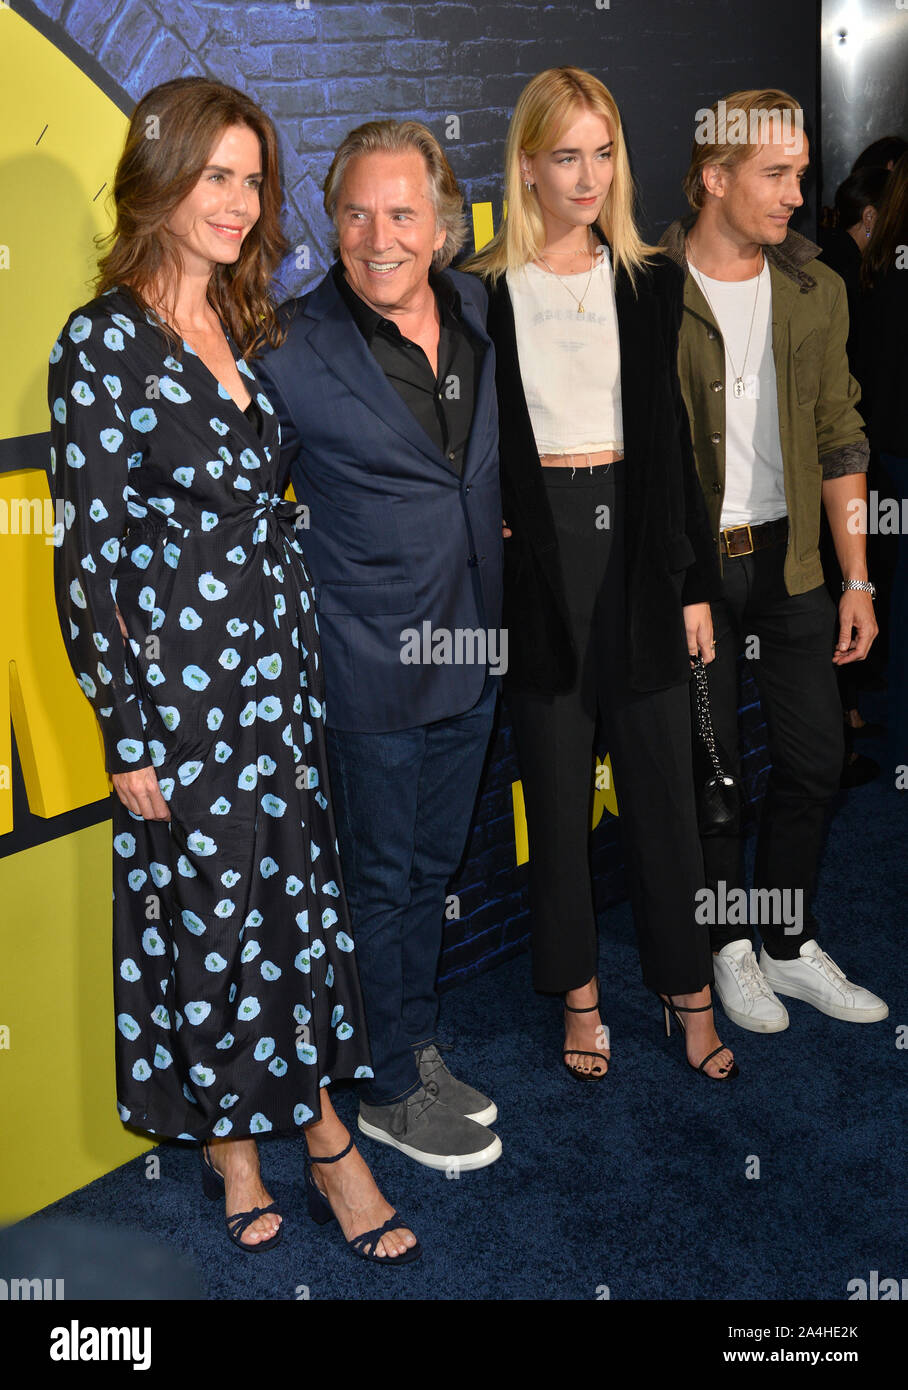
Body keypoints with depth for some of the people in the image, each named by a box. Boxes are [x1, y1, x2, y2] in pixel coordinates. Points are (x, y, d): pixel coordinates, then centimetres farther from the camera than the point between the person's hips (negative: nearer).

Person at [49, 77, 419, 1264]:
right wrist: (128, 739, -12)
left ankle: (317, 1129, 29)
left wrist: (307, 659, 14)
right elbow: (87, 554, -13)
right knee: (206, 916, 8)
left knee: (299, 896, 13)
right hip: (181, 688, -6)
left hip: (279, 670, 6)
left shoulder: (244, 327, 9)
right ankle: (226, 1141, 30)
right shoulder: (104, 344, -12)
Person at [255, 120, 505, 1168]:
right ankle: (391, 1088, 27)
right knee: (379, 876, 8)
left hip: (470, 650, 6)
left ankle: (419, 1048, 38)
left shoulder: (480, 312, 3)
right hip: (370, 663, -6)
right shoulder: (290, 345, -16)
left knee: (431, 864, 20)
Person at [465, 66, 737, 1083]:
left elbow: (675, 438, 8)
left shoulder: (651, 284, 8)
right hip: (537, 544, -1)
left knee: (660, 773, 5)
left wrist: (695, 581, 5)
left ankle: (687, 988, 20)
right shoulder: (485, 291, 1)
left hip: (637, 539, 1)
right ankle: (579, 993, 22)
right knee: (556, 780, 7)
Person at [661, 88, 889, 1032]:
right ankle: (728, 950, 25)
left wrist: (857, 578, 5)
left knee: (815, 756, 8)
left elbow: (838, 441, 9)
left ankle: (791, 947, 27)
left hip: (787, 558, 4)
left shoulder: (815, 290, 7)